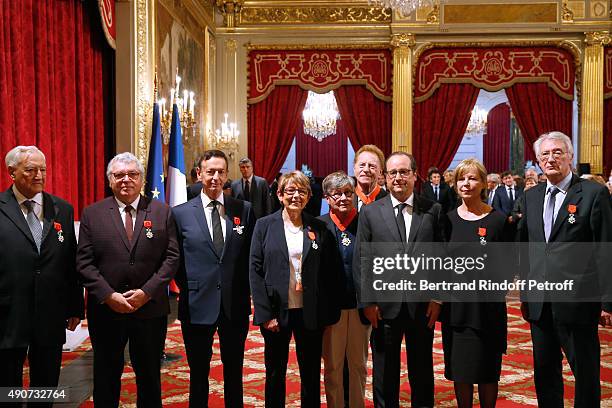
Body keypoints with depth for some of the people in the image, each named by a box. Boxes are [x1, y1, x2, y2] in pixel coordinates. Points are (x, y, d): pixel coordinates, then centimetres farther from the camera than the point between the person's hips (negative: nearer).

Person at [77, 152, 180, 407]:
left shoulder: (161, 212, 1)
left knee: (150, 375, 14)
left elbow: (171, 257, -3)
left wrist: (147, 292, -13)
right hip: (106, 309, 0)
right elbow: (84, 262, -3)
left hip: (150, 308, 0)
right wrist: (109, 296, -14)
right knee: (106, 377, 15)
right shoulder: (92, 214, 1)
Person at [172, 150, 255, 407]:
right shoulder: (180, 213, -2)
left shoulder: (244, 210, 1)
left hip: (235, 305, 1)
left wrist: (245, 290, 0)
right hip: (197, 305, -1)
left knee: (234, 371, 16)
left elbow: (251, 255, 6)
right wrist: (187, 288, -1)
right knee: (198, 373, 14)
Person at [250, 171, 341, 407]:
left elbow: (330, 273, 3)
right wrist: (265, 313, -10)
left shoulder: (319, 228, 3)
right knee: (275, 372, 12)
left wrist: (329, 314, -2)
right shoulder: (265, 225, 0)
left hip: (310, 313, 1)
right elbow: (255, 270, -3)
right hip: (276, 311, -1)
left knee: (311, 373, 11)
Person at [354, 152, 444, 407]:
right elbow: (361, 260, -1)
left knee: (422, 370, 15)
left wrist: (438, 298, -3)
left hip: (423, 306, 1)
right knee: (385, 372, 12)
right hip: (384, 306, 0)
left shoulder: (433, 210, 2)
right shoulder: (370, 212, 0)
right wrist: (367, 302, -6)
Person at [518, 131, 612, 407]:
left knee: (585, 371, 9)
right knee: (544, 371, 15)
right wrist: (525, 294, 11)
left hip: (577, 301, -5)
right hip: (539, 303, 5)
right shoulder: (531, 196, 10)